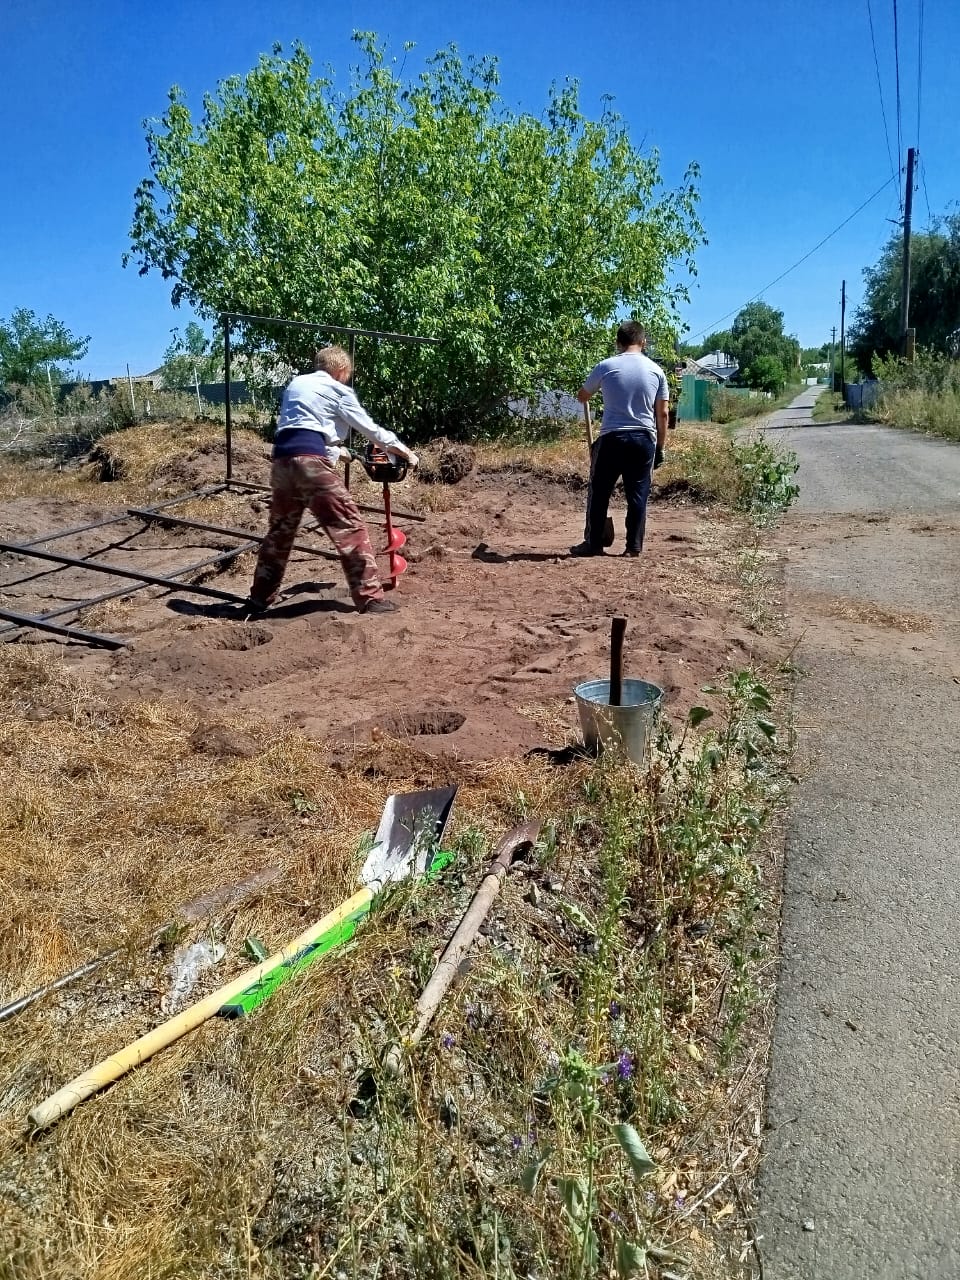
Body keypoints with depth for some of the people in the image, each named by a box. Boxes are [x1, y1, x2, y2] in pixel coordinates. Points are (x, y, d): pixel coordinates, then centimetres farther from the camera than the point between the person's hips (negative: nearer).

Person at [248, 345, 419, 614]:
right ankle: (370, 598, -6)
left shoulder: (295, 384, 28)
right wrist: (405, 452, 21)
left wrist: (334, 449, 49)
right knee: (350, 527, -3)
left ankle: (259, 598, 25)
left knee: (280, 531, 19)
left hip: (282, 460, 7)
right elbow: (370, 428, 11)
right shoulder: (337, 390, 9)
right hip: (310, 461, -7)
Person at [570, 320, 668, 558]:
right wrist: (661, 446, 13)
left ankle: (593, 543, 11)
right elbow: (663, 413, 5)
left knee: (599, 493, 8)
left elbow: (581, 397, 14)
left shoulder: (606, 366, -1)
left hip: (612, 438, -2)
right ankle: (634, 546, 10)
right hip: (644, 439, 2)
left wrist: (586, 394, 38)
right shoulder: (656, 370, 5)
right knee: (638, 494, 8)